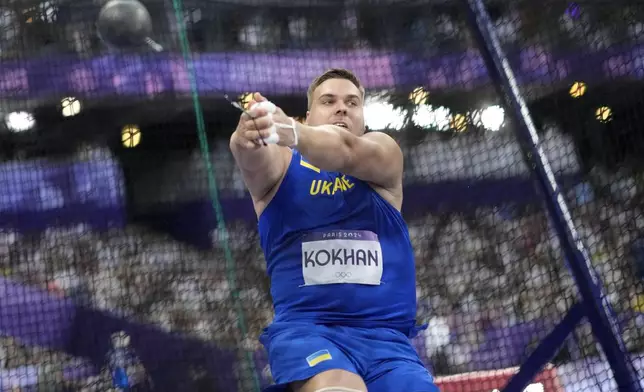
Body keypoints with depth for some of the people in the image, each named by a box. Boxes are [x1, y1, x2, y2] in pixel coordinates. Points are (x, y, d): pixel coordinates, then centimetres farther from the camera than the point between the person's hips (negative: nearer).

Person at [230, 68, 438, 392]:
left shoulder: (383, 151, 12)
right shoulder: (281, 163, 12)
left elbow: (346, 151, -12)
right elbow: (256, 158, -13)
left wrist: (290, 132, -34)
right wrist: (247, 138, -38)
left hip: (387, 336, 2)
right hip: (304, 328, -2)